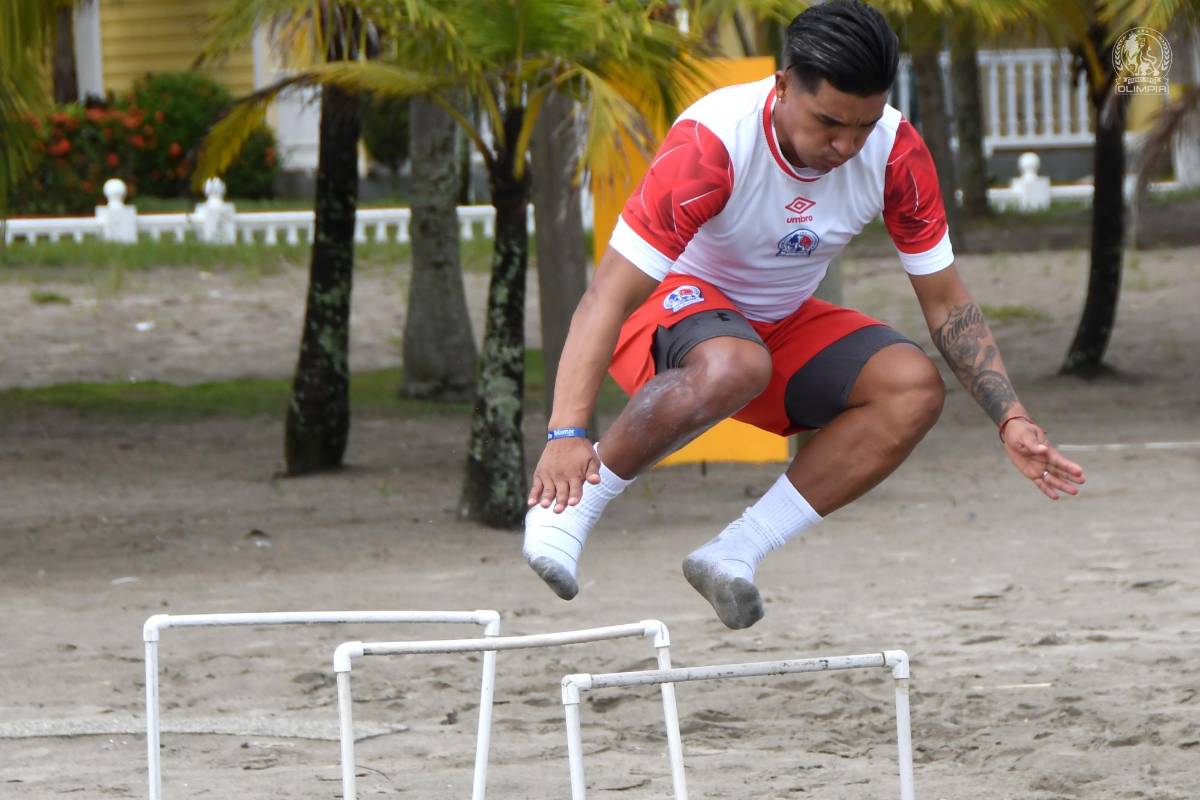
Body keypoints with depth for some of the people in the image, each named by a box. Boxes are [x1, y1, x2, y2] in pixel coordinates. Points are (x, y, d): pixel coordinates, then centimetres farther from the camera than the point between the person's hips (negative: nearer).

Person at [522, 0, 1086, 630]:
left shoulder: (896, 152, -15)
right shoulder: (712, 144, -30)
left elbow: (945, 302, -2)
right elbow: (610, 295, -32)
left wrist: (1010, 419, -12)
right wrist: (566, 433, -43)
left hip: (784, 322, 5)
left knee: (915, 387, -22)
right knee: (732, 366, -40)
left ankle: (734, 554, -19)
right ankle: (565, 508, -21)